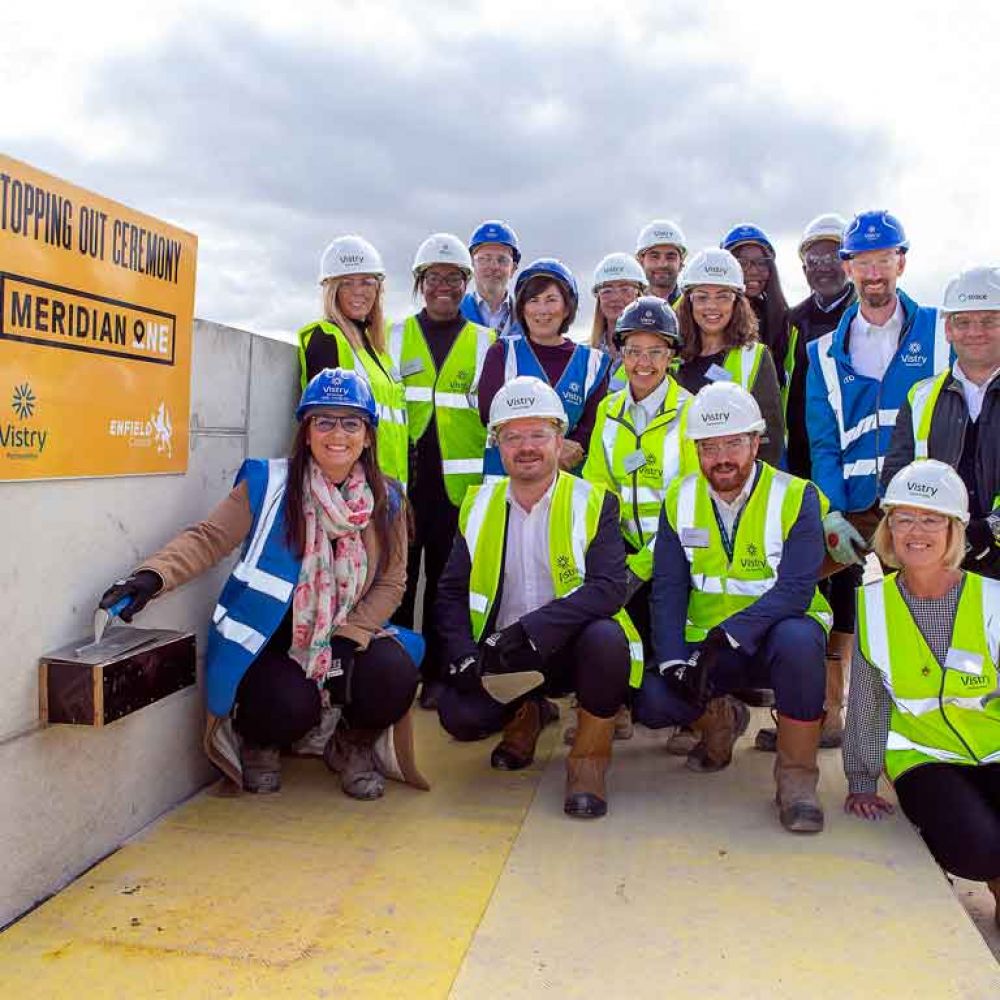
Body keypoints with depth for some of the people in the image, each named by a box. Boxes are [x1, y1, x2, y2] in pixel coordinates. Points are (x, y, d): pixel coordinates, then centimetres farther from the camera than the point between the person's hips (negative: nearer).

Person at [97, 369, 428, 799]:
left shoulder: (386, 501, 1)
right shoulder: (268, 484, -8)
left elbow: (391, 582, 1)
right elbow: (209, 538, -16)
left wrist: (348, 638, -13)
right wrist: (153, 575, -35)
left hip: (349, 638, 3)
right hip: (272, 642, -2)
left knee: (392, 674, -26)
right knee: (292, 705, -30)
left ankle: (353, 744, 11)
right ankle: (258, 742, 12)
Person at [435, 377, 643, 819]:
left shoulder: (592, 504, -5)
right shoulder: (478, 506, 6)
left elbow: (608, 588, -18)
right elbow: (451, 592, 7)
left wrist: (530, 629, -28)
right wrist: (463, 655, -11)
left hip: (570, 649, -3)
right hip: (499, 657, 3)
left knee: (605, 637, -34)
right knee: (457, 714, -21)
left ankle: (589, 758, -9)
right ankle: (525, 715, 16)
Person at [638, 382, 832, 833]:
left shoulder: (796, 497, -10)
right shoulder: (680, 500, 1)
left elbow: (795, 589, -21)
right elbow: (668, 589, -4)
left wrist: (726, 636, -34)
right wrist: (674, 662, -19)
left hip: (773, 638, -3)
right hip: (704, 644, 3)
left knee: (798, 639, -38)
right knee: (651, 701, -22)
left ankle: (796, 777, -16)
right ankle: (720, 718, 16)